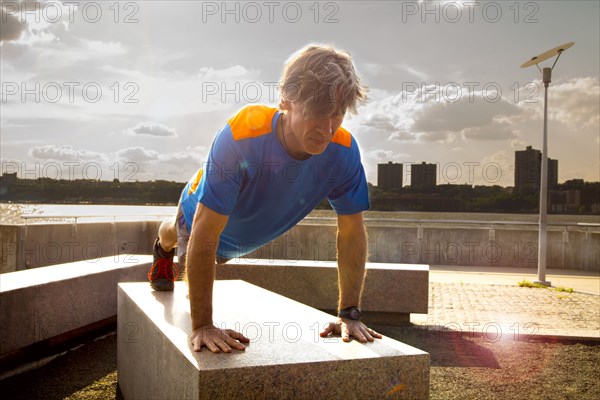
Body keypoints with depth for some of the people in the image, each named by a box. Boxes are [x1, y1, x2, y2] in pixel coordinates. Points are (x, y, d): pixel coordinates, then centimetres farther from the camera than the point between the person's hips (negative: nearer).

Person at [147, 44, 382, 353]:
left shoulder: (342, 151, -37)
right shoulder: (241, 135, -48)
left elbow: (352, 232, -25)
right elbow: (205, 234, -45)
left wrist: (350, 313, -28)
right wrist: (202, 325, -43)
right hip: (202, 214, -3)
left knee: (219, 255, 38)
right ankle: (163, 249, 71)